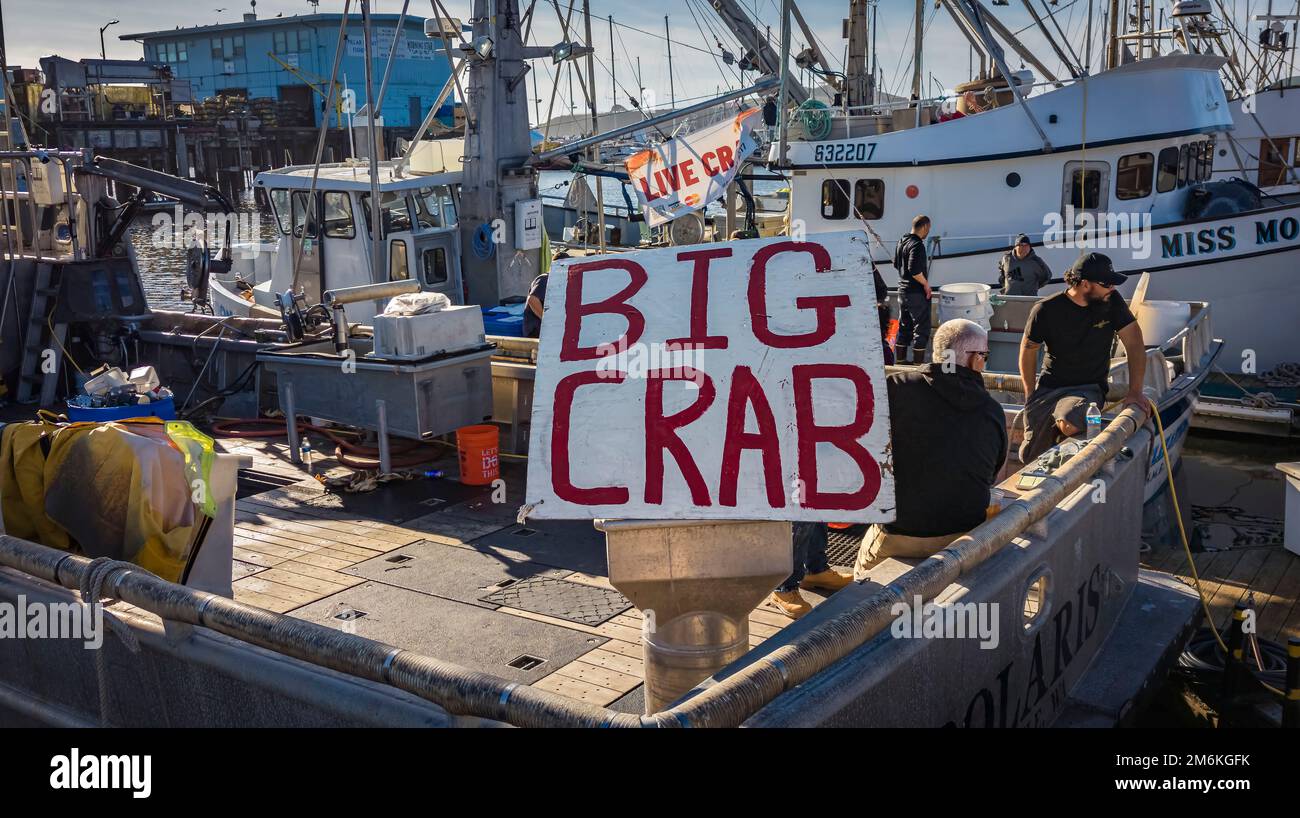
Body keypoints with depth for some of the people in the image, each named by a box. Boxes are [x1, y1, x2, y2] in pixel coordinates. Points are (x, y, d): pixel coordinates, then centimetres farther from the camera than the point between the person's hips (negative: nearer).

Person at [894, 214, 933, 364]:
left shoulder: (902, 242, 9)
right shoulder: (917, 245, -19)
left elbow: (896, 264, 19)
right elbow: (915, 270, -27)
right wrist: (926, 283, -15)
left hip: (902, 289, 9)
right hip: (916, 293, -9)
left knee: (904, 326, 17)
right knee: (922, 328, -1)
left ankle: (900, 360, 23)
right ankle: (918, 362, 1)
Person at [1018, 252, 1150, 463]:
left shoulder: (1112, 301, -3)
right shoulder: (1045, 310, -8)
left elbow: (1134, 343, -1)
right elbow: (1028, 351, 4)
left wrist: (1135, 391, -10)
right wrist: (1031, 398, 2)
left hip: (1089, 388, 0)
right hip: (1048, 387, 0)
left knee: (1068, 426, -34)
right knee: (1029, 458, -5)